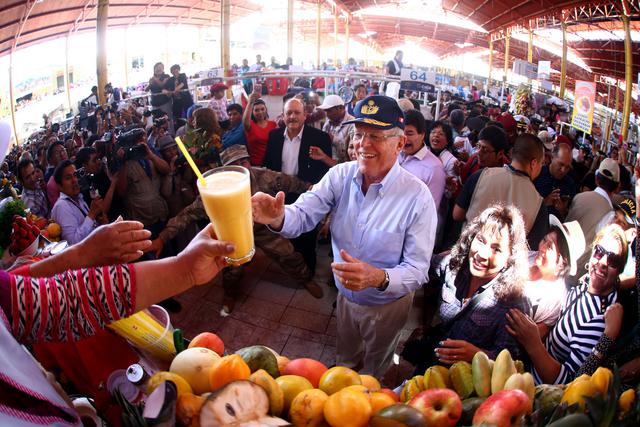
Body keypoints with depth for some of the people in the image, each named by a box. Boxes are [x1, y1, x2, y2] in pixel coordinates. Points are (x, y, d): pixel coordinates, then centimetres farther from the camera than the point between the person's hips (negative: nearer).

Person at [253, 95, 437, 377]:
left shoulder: (418, 197, -28)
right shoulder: (341, 175, -15)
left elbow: (417, 269, -27)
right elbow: (303, 215, -25)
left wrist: (378, 277, -48)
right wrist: (278, 218, -49)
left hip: (386, 304, -3)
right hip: (345, 295, 3)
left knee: (374, 371, 29)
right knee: (344, 360, 33)